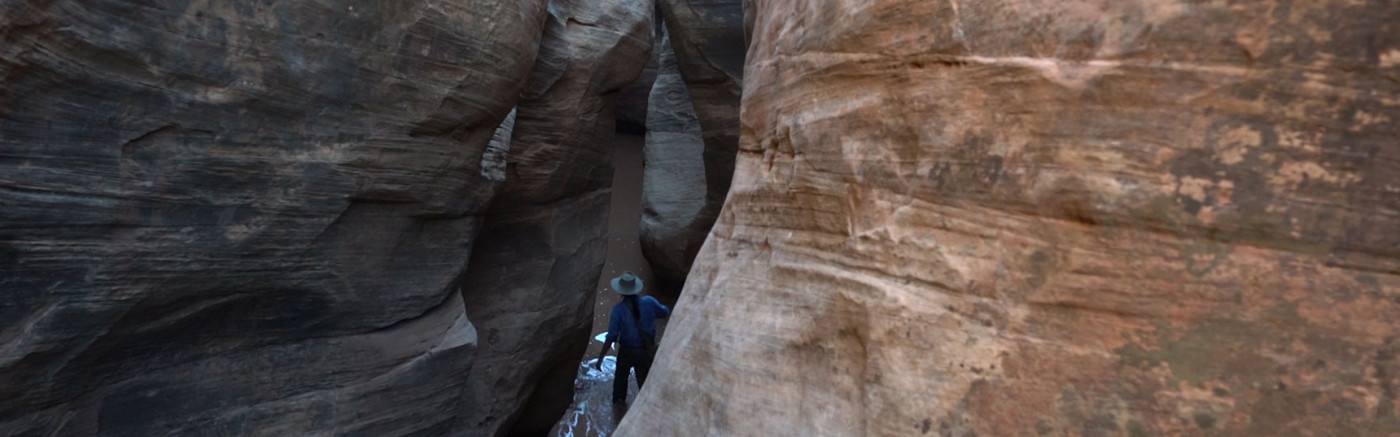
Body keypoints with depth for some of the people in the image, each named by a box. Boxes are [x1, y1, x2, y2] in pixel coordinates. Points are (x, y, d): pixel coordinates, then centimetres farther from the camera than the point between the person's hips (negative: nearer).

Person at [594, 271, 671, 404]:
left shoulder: (618, 309, -20)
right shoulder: (649, 302, -13)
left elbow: (611, 337, -21)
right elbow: (665, 313, 7)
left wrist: (600, 358, -14)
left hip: (626, 352, 0)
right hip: (646, 351, 1)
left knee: (621, 376, 27)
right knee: (644, 379, 16)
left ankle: (618, 400, 45)